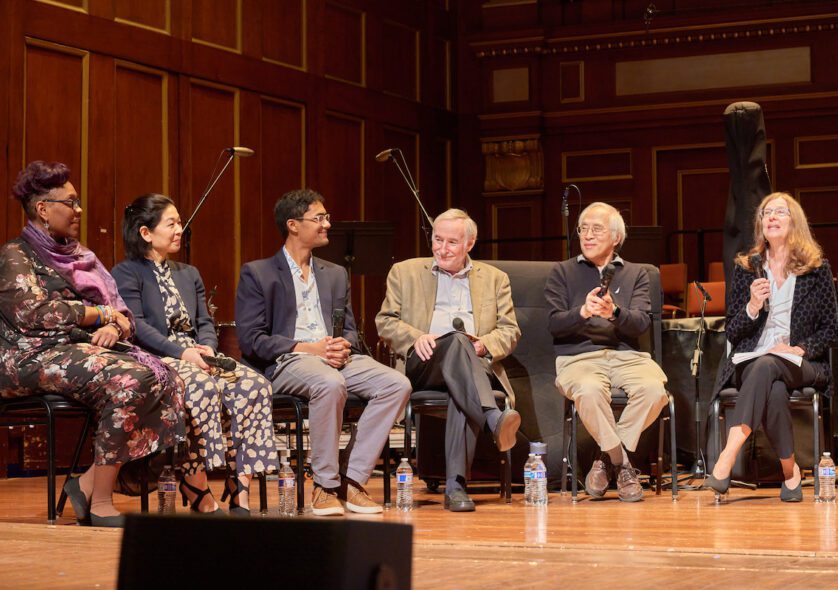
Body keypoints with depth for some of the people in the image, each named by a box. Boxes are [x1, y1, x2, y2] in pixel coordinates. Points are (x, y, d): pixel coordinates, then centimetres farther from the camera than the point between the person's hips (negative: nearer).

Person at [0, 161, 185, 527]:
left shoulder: (79, 256, 23)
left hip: (86, 347, 7)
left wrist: (115, 327, -6)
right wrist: (99, 313, -9)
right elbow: (31, 313, -16)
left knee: (166, 380, -20)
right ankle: (100, 504, -26)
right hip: (36, 356, -7)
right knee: (131, 381, -32)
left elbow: (122, 314, 19)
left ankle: (90, 483, -19)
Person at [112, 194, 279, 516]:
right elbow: (136, 326, -8)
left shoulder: (189, 274, 27)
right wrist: (182, 352, -20)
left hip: (196, 357, 6)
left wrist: (207, 348, -6)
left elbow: (205, 322, 18)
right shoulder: (125, 274, 5)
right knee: (202, 386, -38)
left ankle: (240, 491, -28)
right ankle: (200, 496, -35)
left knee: (254, 384, -23)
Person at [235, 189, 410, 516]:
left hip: (336, 358, 6)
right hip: (287, 361, -6)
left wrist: (343, 346, -5)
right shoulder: (257, 274, 5)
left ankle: (353, 481, -19)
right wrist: (307, 348, -14)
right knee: (331, 384, -39)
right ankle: (325, 486, -25)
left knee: (397, 385, -21)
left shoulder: (336, 274, 24)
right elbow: (250, 340, -4)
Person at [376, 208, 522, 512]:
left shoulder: (495, 279, 24)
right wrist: (415, 338, -9)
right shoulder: (405, 272, 21)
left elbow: (510, 331, 16)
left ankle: (455, 484, -44)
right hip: (422, 365, -1)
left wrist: (484, 345, -7)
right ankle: (494, 419, -56)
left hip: (475, 364, 1)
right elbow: (385, 322, 13)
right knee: (457, 340, -37)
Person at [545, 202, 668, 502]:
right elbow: (555, 324, 1)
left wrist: (614, 313, -21)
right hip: (579, 356, -2)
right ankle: (622, 465, -16)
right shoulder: (563, 272, 15)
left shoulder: (635, 274, 17)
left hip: (627, 354, 2)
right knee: (589, 391, -37)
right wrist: (583, 312, -19)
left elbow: (641, 323, 0)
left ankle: (608, 460, -12)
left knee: (655, 389, -30)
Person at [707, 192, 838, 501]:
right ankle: (790, 472, -26)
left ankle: (726, 461, -46)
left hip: (802, 364, -1)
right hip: (750, 362, 1)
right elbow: (731, 332, 10)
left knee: (767, 366, -38)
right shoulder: (746, 268, 11)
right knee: (774, 391, -37)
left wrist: (801, 348, -10)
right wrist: (752, 307, -9)